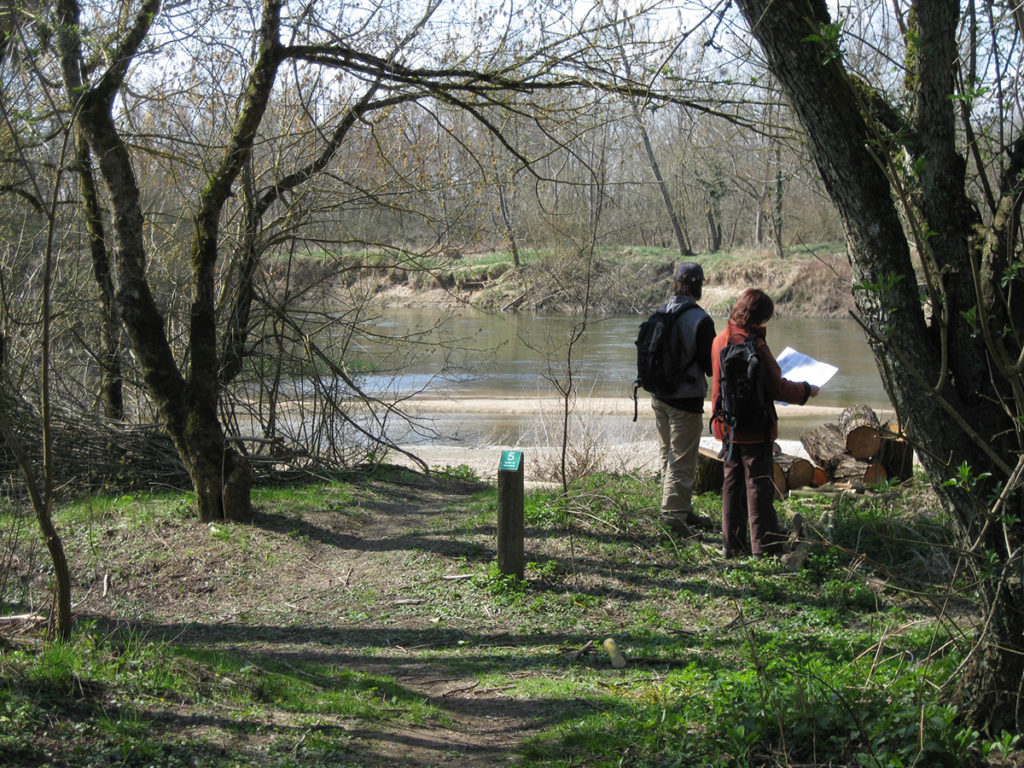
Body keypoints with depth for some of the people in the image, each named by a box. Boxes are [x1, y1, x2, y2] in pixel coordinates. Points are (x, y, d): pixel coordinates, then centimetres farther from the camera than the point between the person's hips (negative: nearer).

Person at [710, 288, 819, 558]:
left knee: (733, 483, 14)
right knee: (759, 486, -1)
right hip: (754, 429, -7)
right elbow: (777, 388, -15)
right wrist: (806, 390, 0)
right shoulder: (755, 346, -20)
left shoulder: (720, 340, 4)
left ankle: (732, 543, 18)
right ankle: (764, 546, 2)